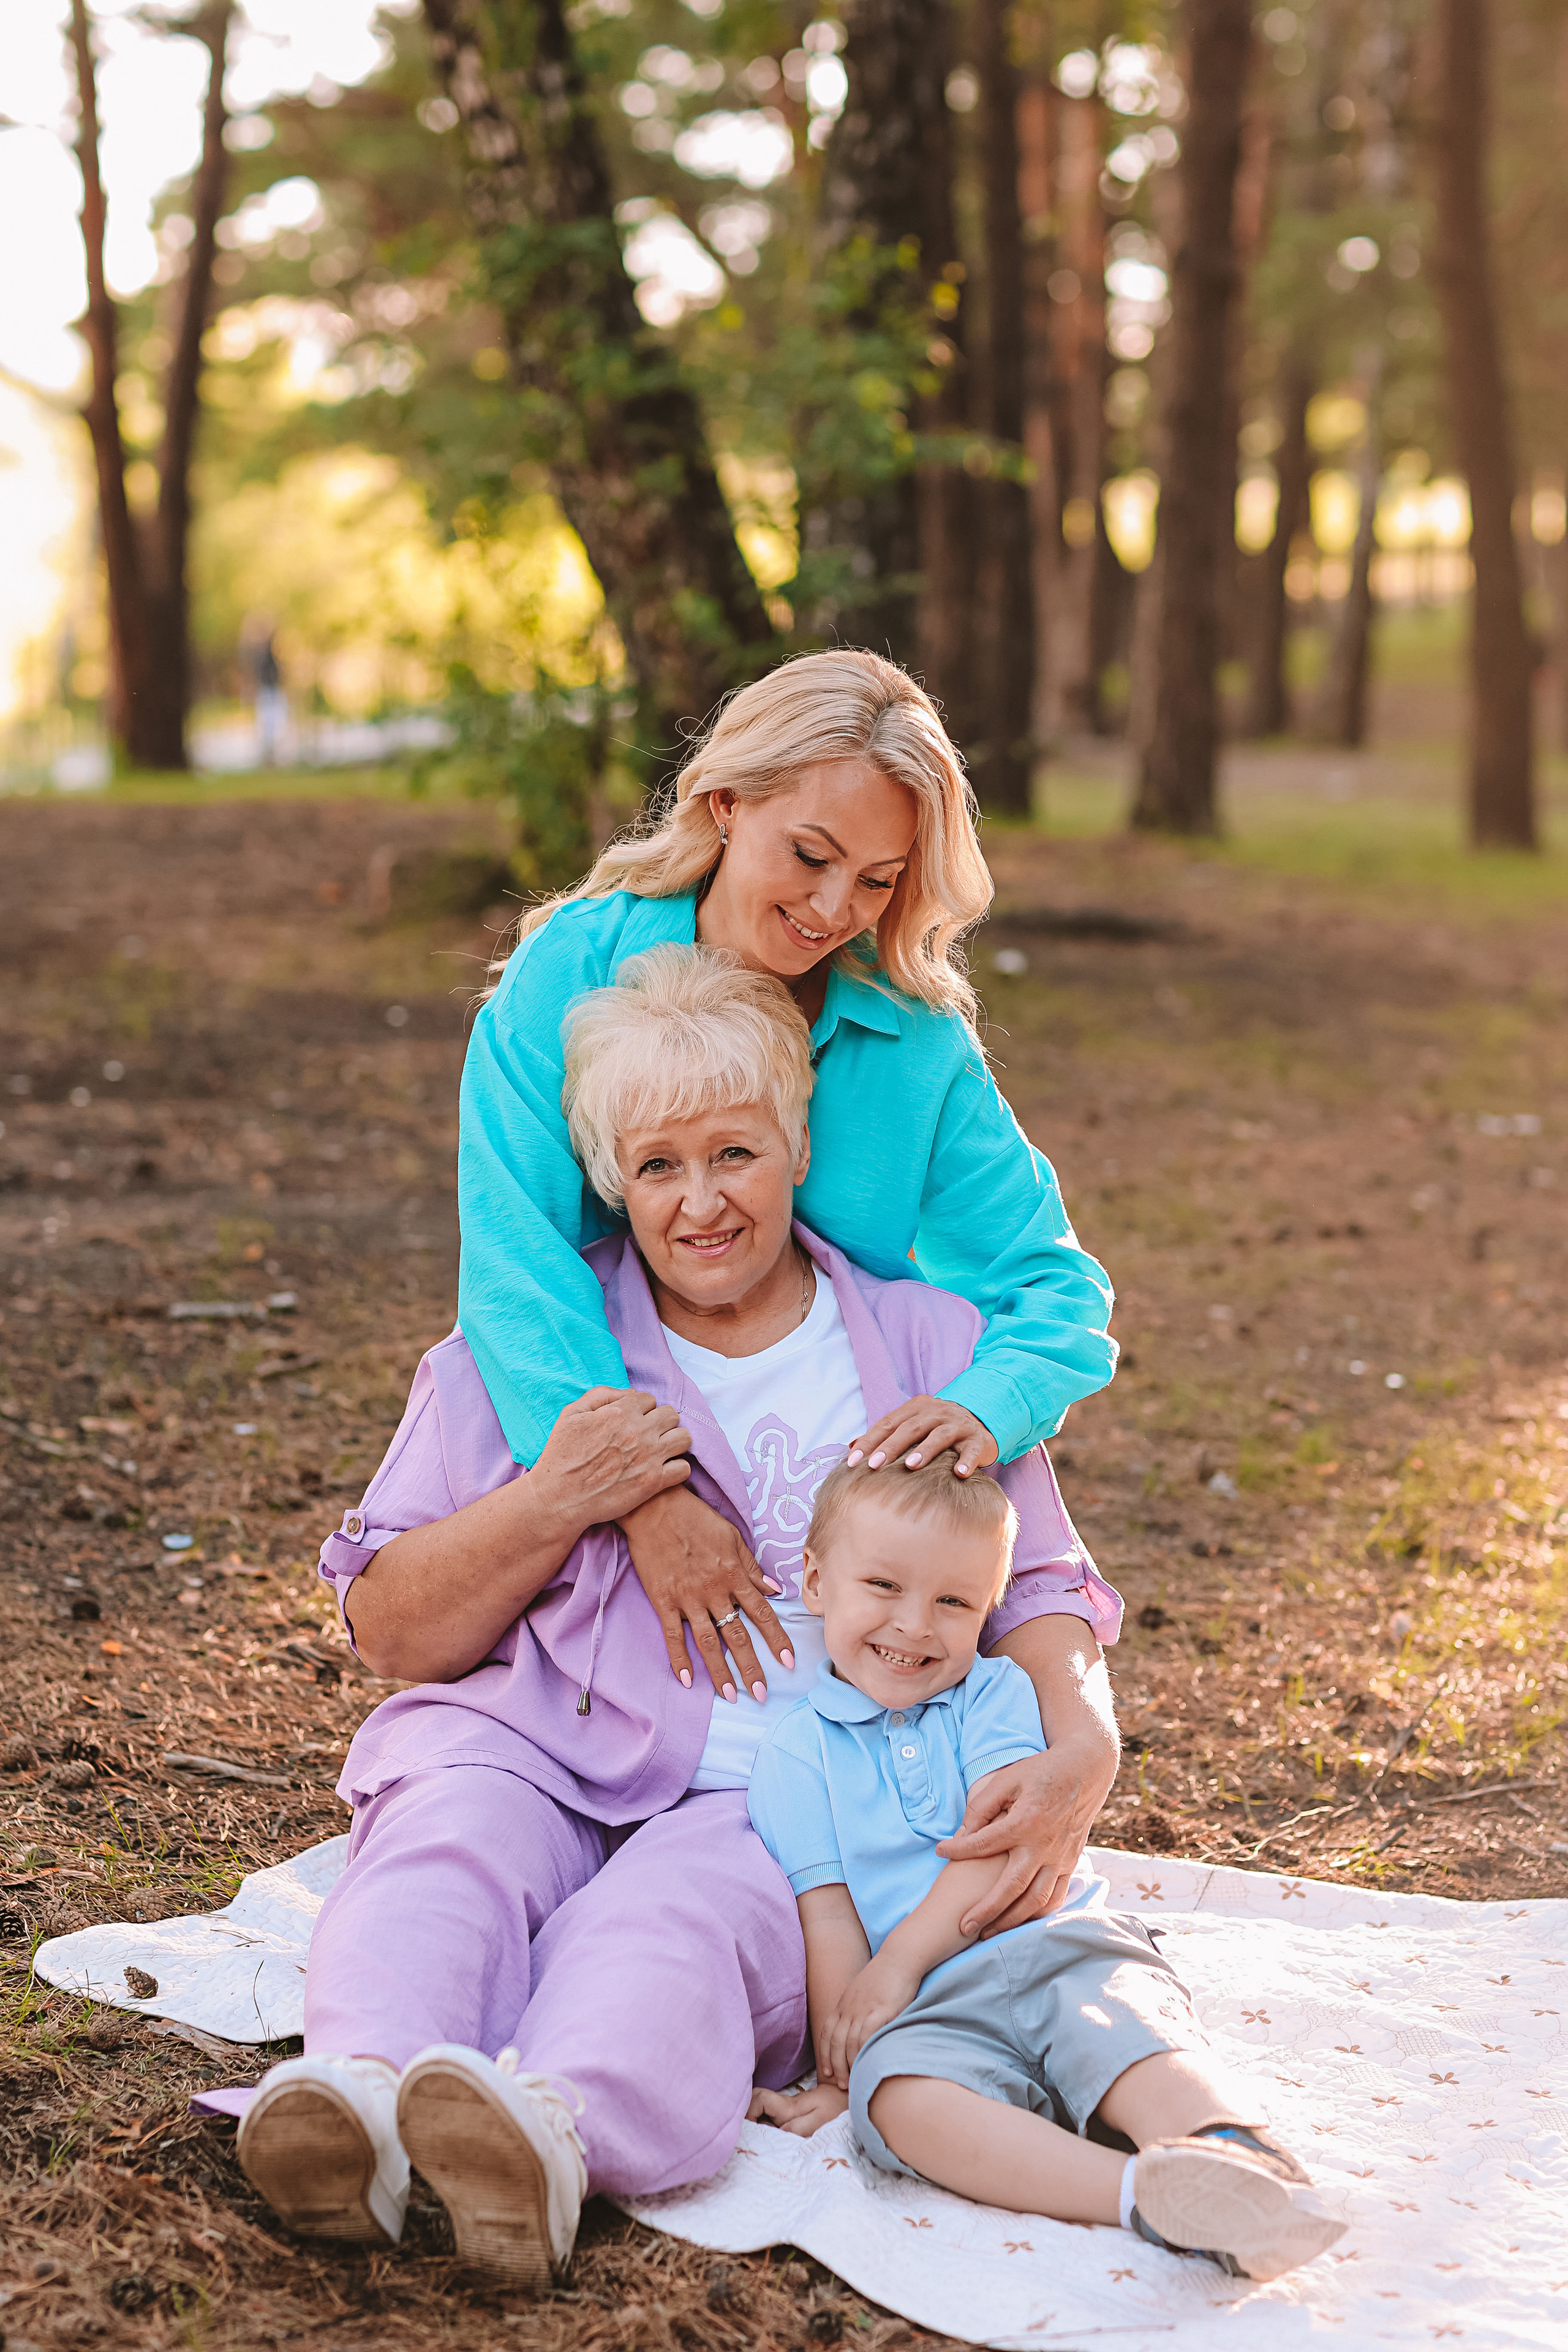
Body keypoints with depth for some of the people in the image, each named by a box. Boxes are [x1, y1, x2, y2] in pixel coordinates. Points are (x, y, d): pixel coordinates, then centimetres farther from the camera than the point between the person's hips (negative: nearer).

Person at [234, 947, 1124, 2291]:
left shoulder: (929, 1351, 14)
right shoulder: (526, 1349, 13)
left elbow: (1038, 1596, 12)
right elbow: (392, 1635, 11)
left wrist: (1071, 1757, -12)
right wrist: (553, 1504, -8)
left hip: (796, 1798, -1)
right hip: (537, 1745, 2)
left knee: (671, 1924, -35)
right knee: (446, 1848, -33)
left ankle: (556, 2130, -62)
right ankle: (360, 2090, -58)